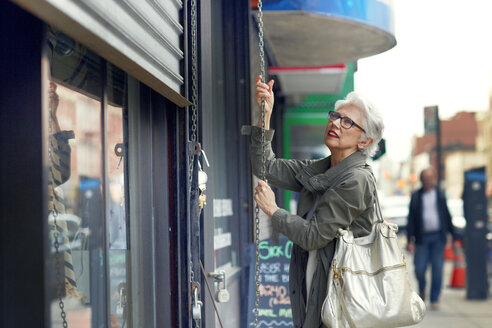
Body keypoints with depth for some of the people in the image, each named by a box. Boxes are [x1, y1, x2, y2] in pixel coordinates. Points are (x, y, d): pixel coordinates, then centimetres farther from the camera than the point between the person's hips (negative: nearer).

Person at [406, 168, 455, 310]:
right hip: (422, 238, -1)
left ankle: (434, 300, 5)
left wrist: (453, 235, 11)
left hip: (438, 237, 1)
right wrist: (410, 241, -4)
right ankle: (422, 289, 27)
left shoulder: (439, 195, 9)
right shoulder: (416, 196, 4)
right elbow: (411, 219, 2)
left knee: (437, 269, -3)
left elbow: (447, 216, 14)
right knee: (420, 269, -4)